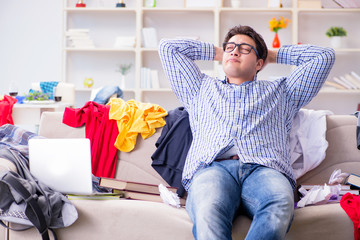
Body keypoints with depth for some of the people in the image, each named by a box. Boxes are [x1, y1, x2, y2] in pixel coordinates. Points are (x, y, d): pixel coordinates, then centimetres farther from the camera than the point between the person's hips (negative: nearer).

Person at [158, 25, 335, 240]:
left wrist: (272, 55, 44)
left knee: (280, 207, -41)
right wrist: (217, 52, 48)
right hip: (213, 168, 0)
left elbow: (324, 56, 35)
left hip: (264, 170, 0)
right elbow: (168, 47, 42)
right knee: (208, 212, -40)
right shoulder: (202, 88, 39)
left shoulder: (279, 91, 37)